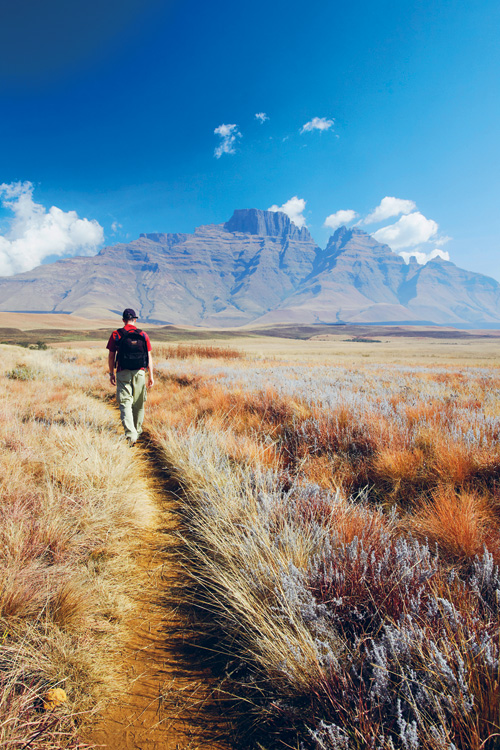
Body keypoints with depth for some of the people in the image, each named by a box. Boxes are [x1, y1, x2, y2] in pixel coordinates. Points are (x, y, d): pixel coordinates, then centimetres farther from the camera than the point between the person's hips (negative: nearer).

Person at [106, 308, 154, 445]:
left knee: (125, 404, -3)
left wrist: (111, 374, 13)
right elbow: (149, 357, 1)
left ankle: (131, 435, -18)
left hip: (123, 374, -2)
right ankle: (137, 431, 32)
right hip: (139, 373, 2)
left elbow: (111, 356, 2)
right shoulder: (143, 335, 2)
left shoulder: (116, 335, -1)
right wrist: (151, 376, 6)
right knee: (138, 404, 16)